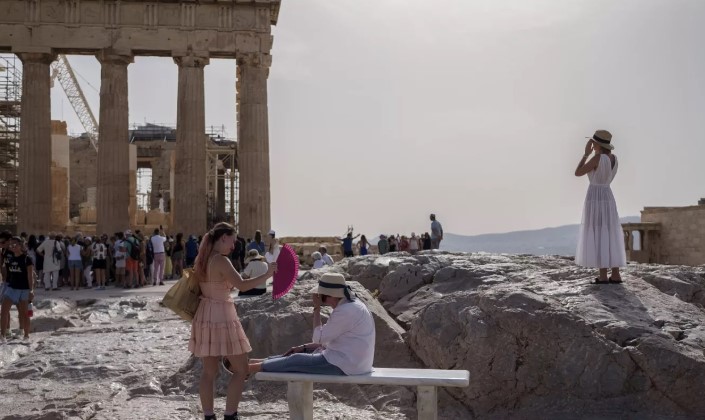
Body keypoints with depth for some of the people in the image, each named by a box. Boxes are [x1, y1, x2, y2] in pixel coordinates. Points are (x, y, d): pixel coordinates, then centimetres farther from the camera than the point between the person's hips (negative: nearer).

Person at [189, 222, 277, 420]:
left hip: (205, 317, 8)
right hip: (222, 318, -8)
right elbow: (243, 286, -25)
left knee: (209, 372, 11)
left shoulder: (202, 260, 8)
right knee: (241, 370, 3)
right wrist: (267, 274, -19)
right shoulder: (221, 261, -18)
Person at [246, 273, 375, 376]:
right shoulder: (350, 305, 10)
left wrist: (316, 308, -10)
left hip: (344, 365, -10)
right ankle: (256, 361, 19)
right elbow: (329, 339, 17)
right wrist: (303, 347, 12)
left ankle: (253, 367, 7)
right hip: (350, 360, 10)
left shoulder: (346, 311, -22)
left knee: (295, 360, -3)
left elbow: (319, 338, -16)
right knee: (302, 353, 14)